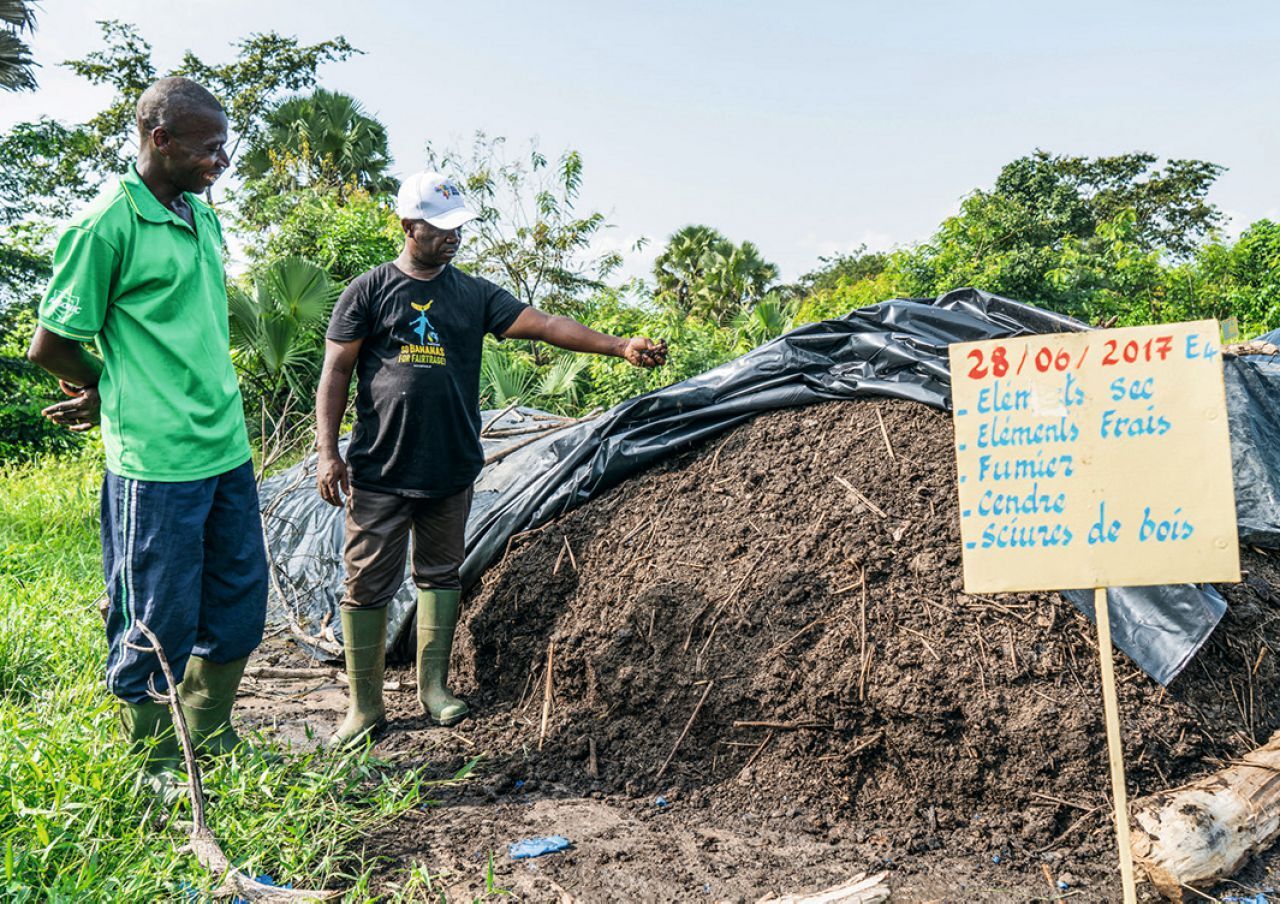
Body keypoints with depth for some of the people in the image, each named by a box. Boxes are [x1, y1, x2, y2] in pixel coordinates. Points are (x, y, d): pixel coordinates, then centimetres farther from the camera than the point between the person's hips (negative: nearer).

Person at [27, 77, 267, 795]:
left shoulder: (204, 218, 12)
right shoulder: (108, 225, -11)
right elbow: (52, 346, -7)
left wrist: (113, 396, 14)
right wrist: (118, 397, 9)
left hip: (228, 447, 8)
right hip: (156, 461, -7)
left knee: (240, 601, 15)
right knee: (159, 623, 5)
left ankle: (211, 742, 34)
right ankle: (157, 768, 25)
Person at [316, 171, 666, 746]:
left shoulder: (474, 295, 8)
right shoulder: (369, 291, 1)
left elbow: (544, 325, 0)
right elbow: (336, 372, 1)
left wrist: (620, 347, -11)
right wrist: (327, 452, -7)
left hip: (450, 468, 3)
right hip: (378, 471, -3)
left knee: (440, 575, 12)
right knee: (368, 585, 1)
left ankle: (433, 687, 28)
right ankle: (364, 705, 15)